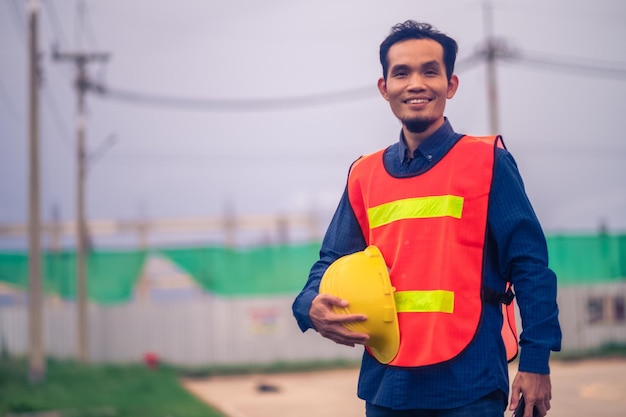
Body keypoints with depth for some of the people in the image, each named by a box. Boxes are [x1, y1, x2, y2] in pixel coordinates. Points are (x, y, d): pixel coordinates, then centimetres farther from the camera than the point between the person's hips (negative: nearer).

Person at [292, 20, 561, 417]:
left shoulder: (487, 161, -1)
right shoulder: (364, 175, 9)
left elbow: (529, 265, -4)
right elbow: (333, 263, 13)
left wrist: (536, 362, -10)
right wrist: (313, 307, -9)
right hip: (385, 384, 4)